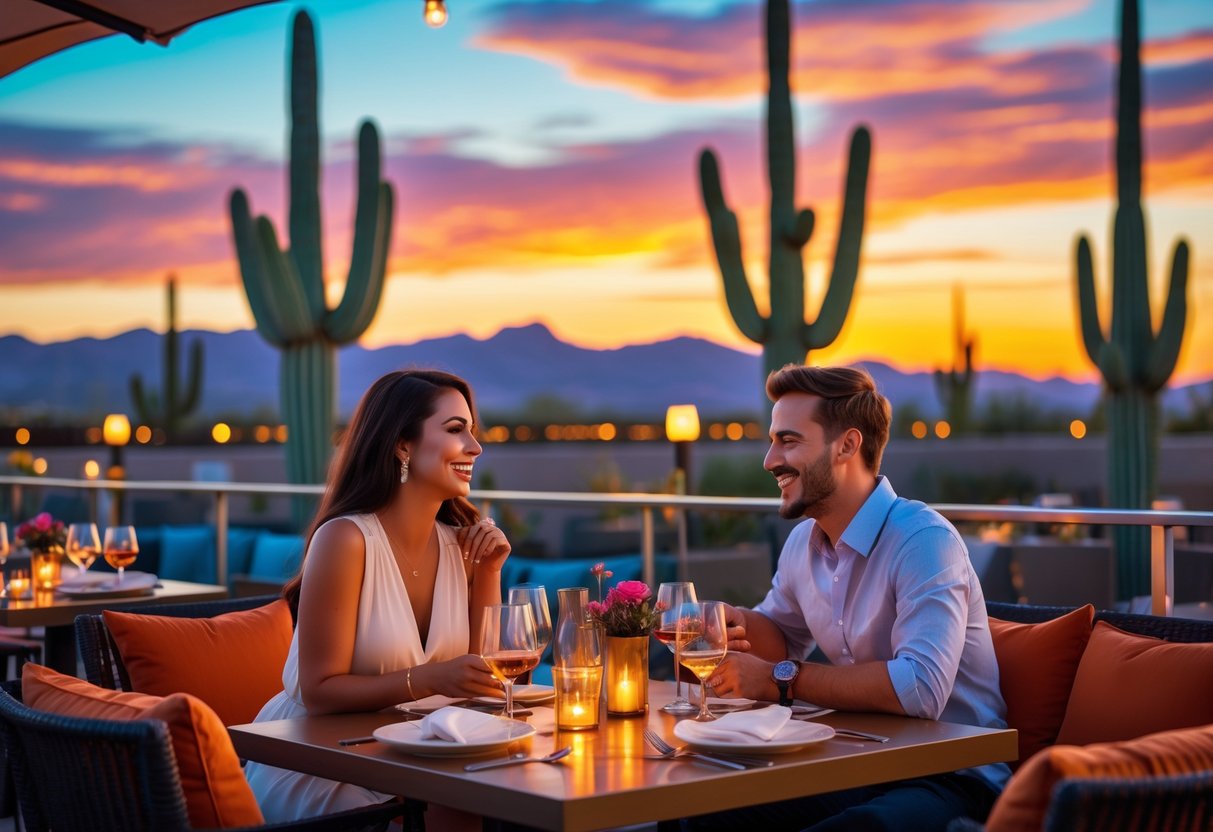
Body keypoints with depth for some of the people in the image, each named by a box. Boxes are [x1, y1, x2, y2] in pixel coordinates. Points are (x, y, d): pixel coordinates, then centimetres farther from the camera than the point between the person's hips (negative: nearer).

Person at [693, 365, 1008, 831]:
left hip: (950, 779, -7)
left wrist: (779, 680, -22)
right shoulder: (802, 542, 8)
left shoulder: (924, 540, -18)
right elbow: (783, 640, 25)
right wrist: (742, 624, 0)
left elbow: (920, 687, -30)